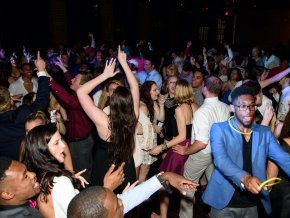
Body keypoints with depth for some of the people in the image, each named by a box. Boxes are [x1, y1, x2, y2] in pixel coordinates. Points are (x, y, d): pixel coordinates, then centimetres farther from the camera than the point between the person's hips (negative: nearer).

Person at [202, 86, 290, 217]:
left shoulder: (264, 133, 4)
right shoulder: (219, 129, -9)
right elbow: (220, 159, -23)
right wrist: (244, 178, -40)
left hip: (252, 204, 4)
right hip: (224, 202, -3)